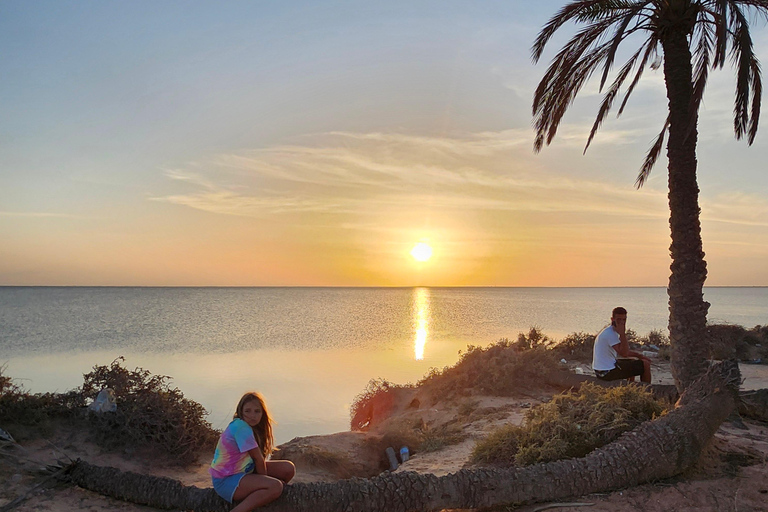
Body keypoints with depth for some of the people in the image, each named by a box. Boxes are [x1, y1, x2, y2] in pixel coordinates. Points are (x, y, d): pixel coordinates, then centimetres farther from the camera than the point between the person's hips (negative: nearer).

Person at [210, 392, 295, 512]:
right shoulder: (240, 427, -21)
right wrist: (264, 479, -3)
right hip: (227, 480, -10)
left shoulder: (249, 426, 8)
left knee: (289, 468, -1)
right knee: (275, 486, -29)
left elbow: (260, 458, 5)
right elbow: (258, 458, -15)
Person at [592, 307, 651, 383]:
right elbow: (624, 354, -27)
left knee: (633, 360, 34)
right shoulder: (610, 333, -20)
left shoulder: (611, 331, 11)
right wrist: (622, 334, -27)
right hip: (608, 372, -10)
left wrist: (639, 356, 9)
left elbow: (624, 351, 20)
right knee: (646, 365, -3)